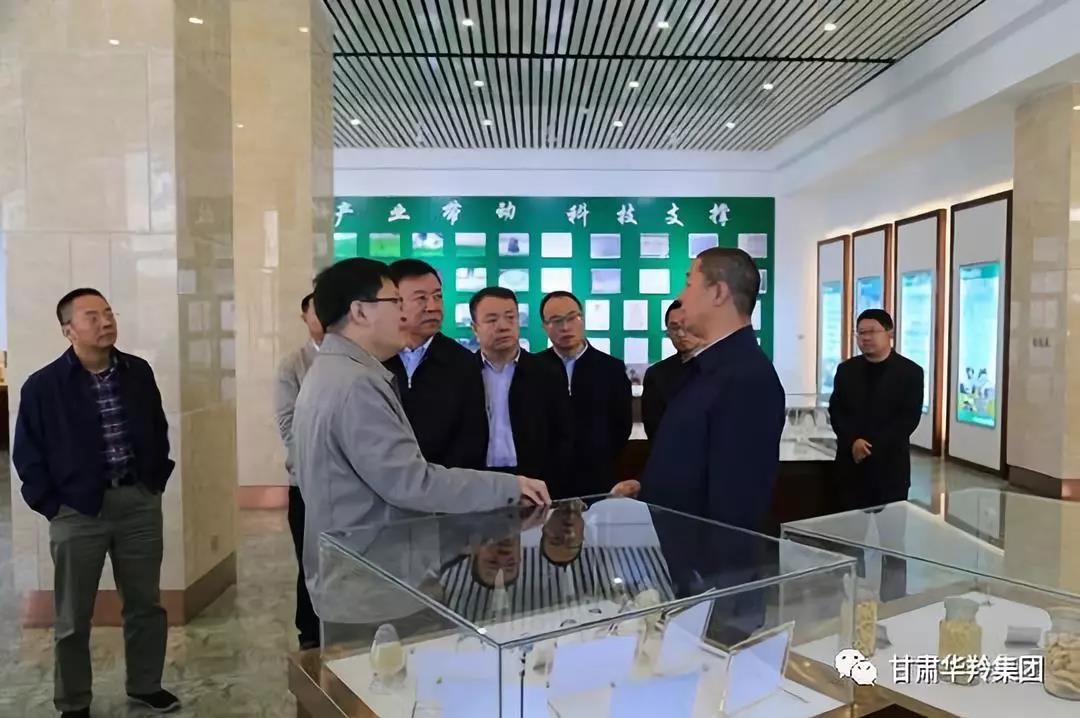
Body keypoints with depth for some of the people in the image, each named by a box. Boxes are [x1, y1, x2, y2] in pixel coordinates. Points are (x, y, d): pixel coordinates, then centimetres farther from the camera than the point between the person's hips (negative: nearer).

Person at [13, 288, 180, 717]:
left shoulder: (138, 372, 2)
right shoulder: (42, 386, -8)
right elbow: (27, 455, -2)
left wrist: (157, 480, 8)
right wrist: (51, 505, -7)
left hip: (139, 502, 3)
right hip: (77, 511, -3)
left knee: (146, 603, 14)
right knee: (73, 617, 10)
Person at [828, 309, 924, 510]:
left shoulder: (910, 372, -1)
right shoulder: (846, 370, 9)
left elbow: (909, 418, -7)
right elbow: (835, 411, 4)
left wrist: (873, 447, -15)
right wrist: (853, 442, -13)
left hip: (890, 464, -2)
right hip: (851, 462, 3)